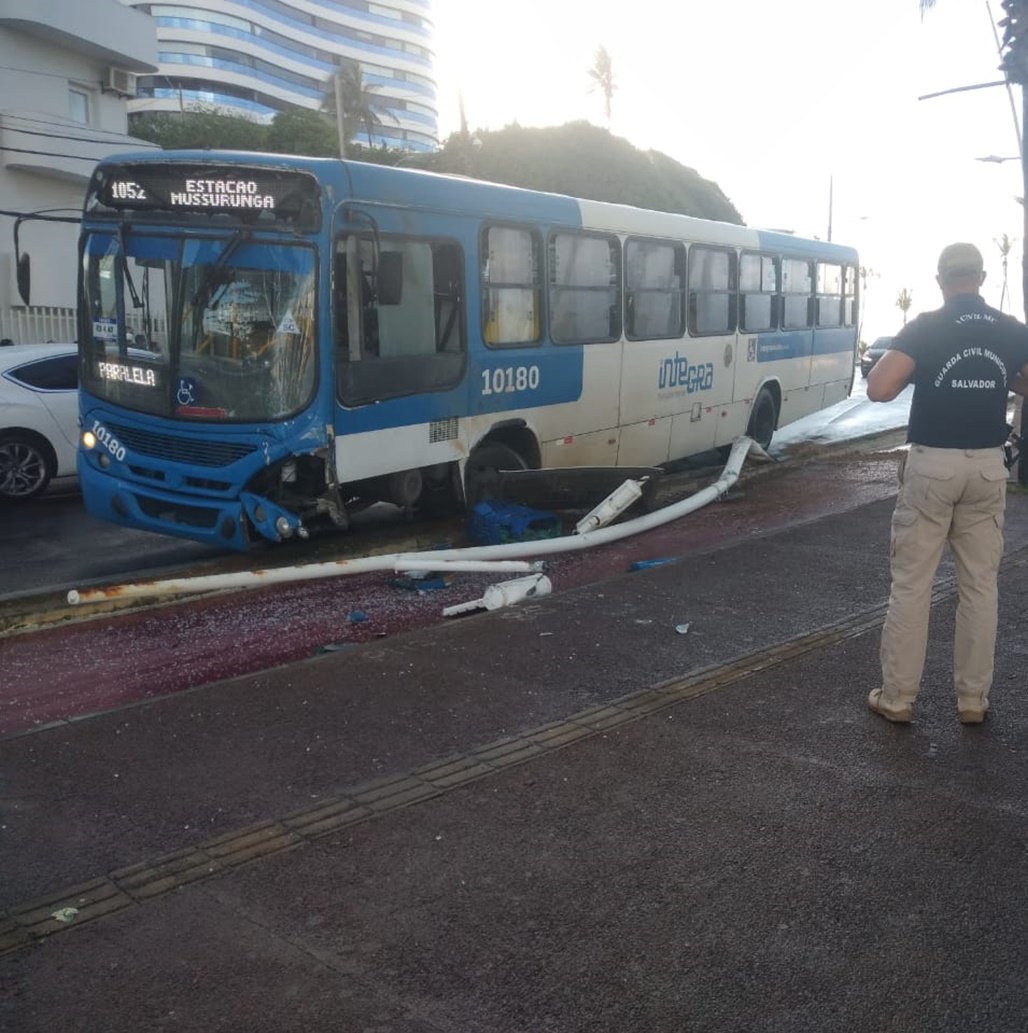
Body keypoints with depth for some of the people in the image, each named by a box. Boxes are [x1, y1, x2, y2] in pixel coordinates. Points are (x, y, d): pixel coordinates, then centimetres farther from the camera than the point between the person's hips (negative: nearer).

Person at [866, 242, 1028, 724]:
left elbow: (878, 390, -18)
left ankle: (897, 697, 10)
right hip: (987, 466, 3)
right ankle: (973, 698, 18)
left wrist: (905, 363, 2)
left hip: (931, 464, -3)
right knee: (980, 584, 11)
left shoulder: (925, 328, -9)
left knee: (910, 583, 4)